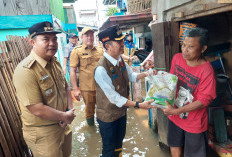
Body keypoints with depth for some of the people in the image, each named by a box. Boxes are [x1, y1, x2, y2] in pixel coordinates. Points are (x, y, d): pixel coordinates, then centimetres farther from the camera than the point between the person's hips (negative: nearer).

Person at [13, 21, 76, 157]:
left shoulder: (55, 62, 3)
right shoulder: (26, 70, -25)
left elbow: (66, 87, 9)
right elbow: (37, 110, -27)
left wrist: (70, 110, -6)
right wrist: (65, 116, -14)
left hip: (63, 125, 8)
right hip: (42, 134, -8)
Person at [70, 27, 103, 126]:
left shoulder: (100, 50, 9)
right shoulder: (77, 51, -2)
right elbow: (72, 71, -6)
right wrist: (75, 89, -11)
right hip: (87, 88, -3)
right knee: (89, 110, 12)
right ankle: (90, 125, 36)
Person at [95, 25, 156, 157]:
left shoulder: (120, 60, -5)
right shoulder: (101, 69, -31)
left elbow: (132, 76, 10)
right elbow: (114, 98, -28)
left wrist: (146, 74, -9)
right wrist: (139, 105, -28)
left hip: (121, 111, 7)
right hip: (108, 116, -7)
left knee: (119, 143, 29)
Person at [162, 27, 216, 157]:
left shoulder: (206, 71, -27)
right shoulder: (177, 58, -9)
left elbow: (203, 101, -23)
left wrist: (176, 111, -26)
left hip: (194, 123, -5)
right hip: (174, 116, 5)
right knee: (175, 146, 26)